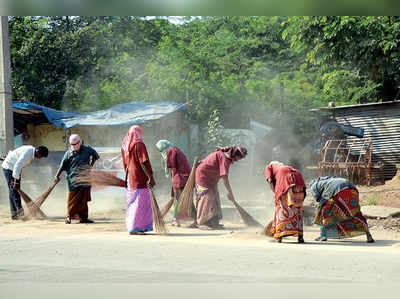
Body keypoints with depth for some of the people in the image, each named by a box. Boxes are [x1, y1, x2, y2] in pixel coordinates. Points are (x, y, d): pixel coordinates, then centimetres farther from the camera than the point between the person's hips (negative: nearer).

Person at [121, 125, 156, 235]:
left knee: (132, 203, 15)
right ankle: (134, 228, -7)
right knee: (139, 203, -5)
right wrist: (151, 177, -18)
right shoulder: (139, 145, -13)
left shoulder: (125, 146, 10)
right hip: (140, 178, -8)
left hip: (130, 179, 8)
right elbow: (144, 163, -19)